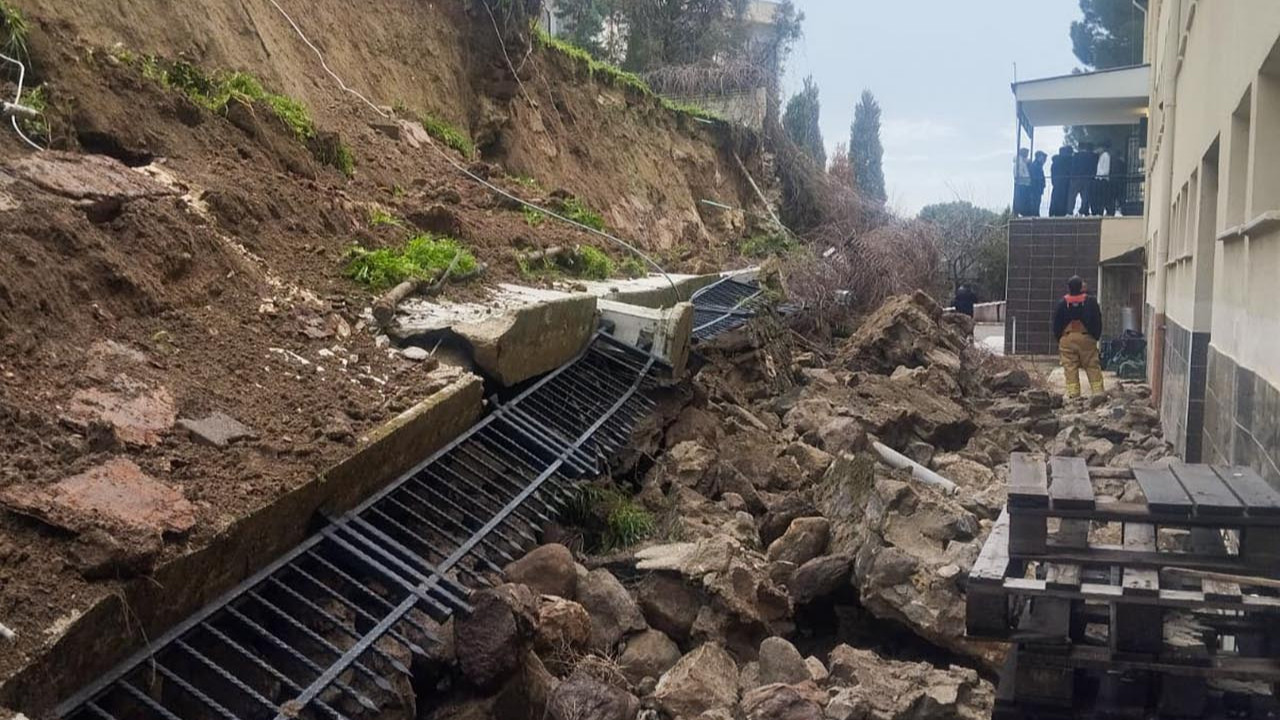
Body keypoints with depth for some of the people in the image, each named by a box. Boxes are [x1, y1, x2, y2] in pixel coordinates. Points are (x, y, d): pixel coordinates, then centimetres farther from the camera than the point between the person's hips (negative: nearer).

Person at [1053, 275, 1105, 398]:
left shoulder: (1062, 303, -1)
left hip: (1067, 339, 1)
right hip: (1087, 339, -1)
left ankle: (1073, 394, -3)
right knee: (1093, 367, 4)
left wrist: (1058, 339, 13)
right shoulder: (1091, 301, -3)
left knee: (1070, 369, 1)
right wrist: (1096, 337, 10)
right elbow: (1098, 321, -1)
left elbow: (1056, 324, 3)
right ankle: (1098, 392, 1)